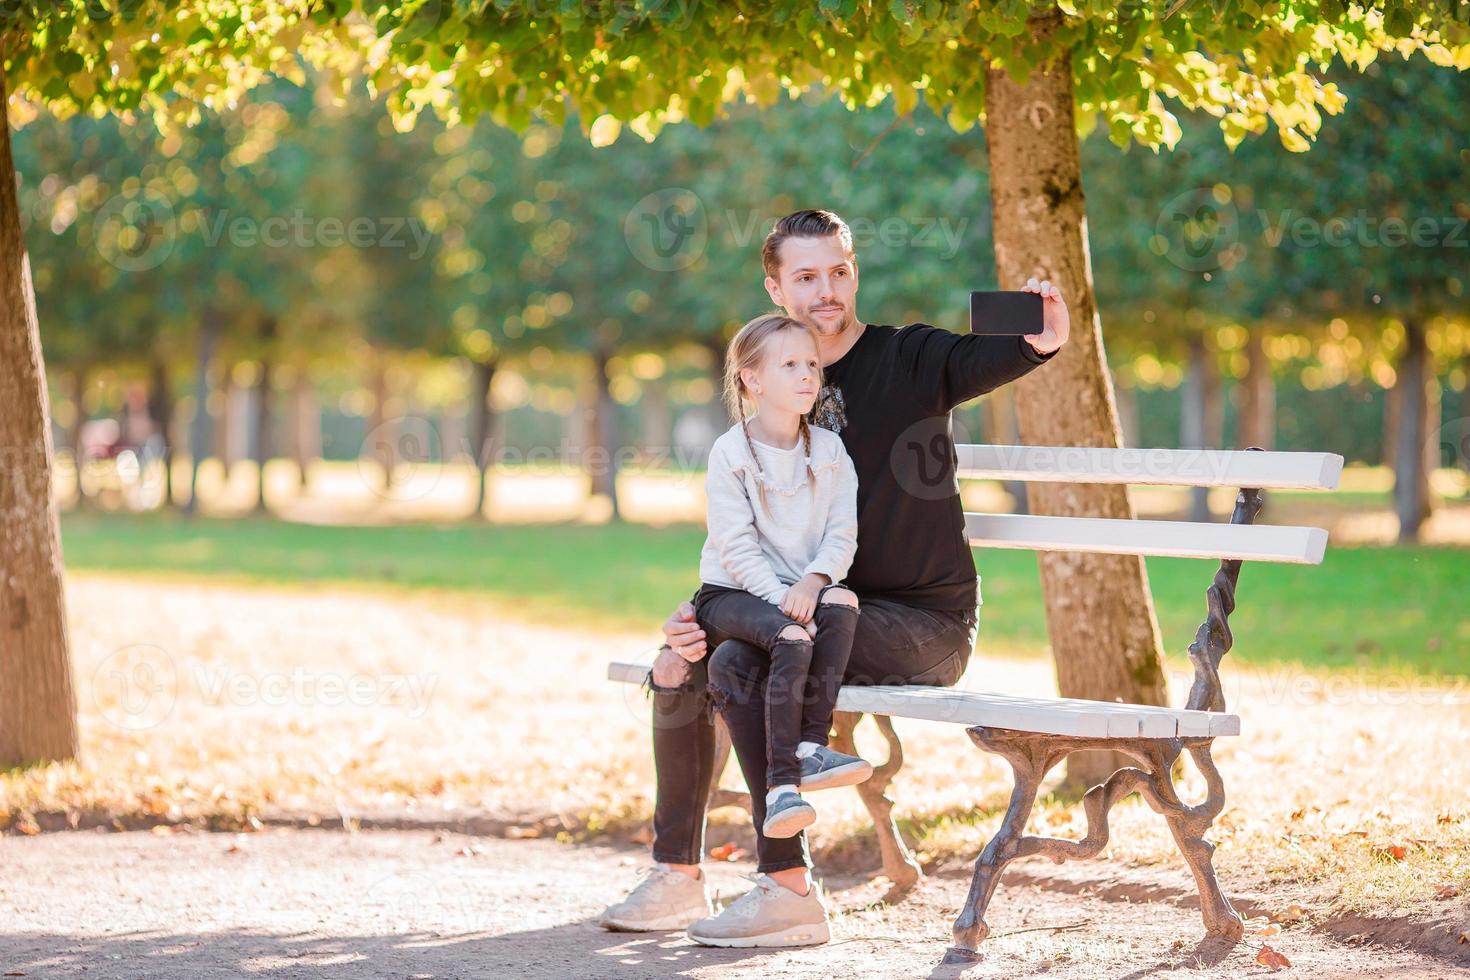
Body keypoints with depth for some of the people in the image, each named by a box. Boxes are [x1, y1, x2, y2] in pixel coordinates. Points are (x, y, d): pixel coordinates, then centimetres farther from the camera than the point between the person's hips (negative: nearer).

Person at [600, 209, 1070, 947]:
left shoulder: (910, 360, -6)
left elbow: (991, 360, -26)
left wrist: (1042, 338, -51)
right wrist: (703, 611, -6)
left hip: (929, 624, -7)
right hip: (829, 609, 7)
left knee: (740, 663, -26)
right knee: (679, 664, -5)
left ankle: (789, 891, -24)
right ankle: (677, 878, 6)